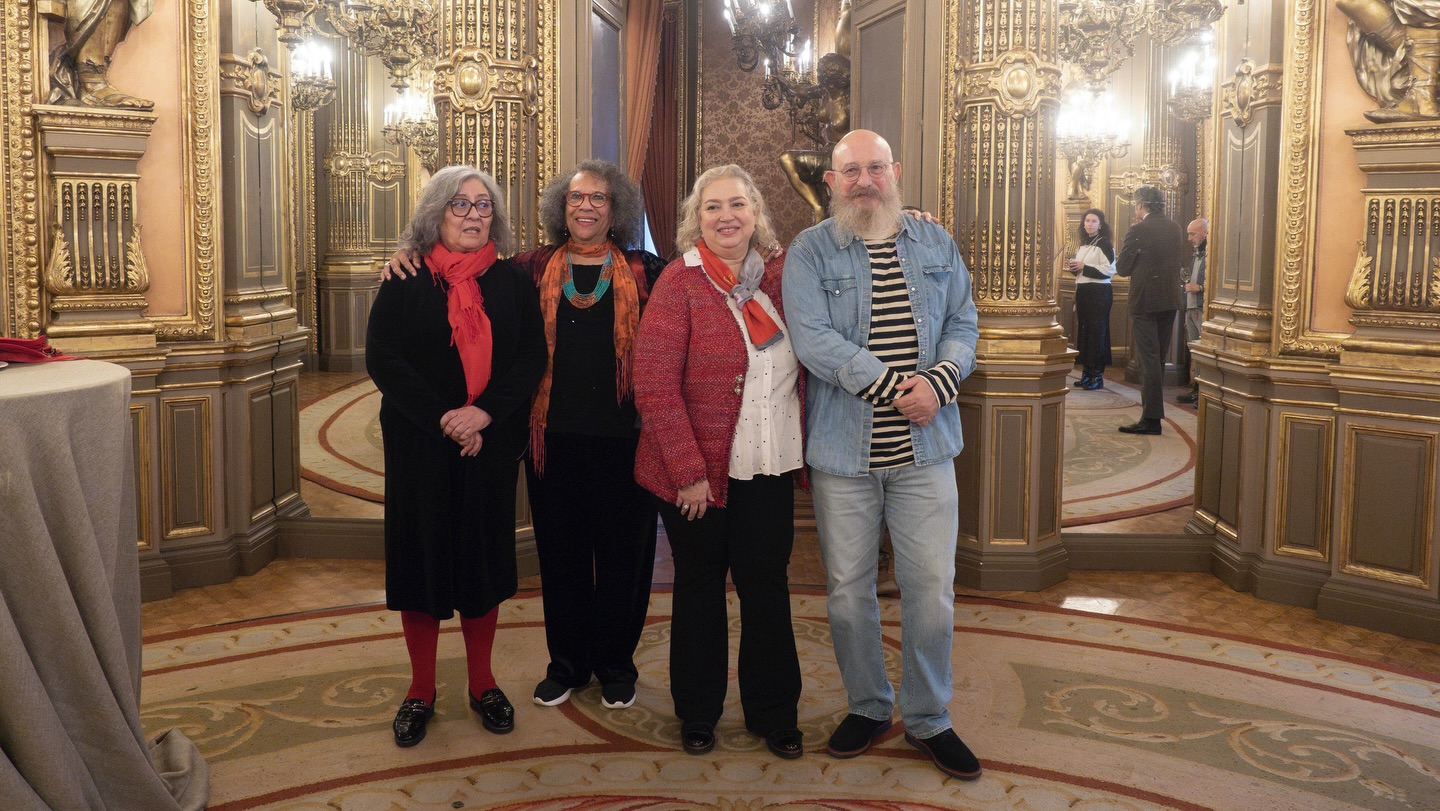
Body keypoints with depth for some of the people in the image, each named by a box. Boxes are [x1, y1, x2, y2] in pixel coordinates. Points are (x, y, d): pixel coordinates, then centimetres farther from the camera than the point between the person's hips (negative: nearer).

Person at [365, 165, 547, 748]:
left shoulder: (512, 283, 5)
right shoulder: (405, 283, -1)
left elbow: (532, 358, -3)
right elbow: (383, 360, -8)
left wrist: (483, 413, -18)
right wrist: (443, 420, -17)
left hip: (492, 445, 2)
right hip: (420, 447, -1)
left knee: (484, 558, 9)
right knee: (421, 557, 5)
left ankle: (482, 683, 24)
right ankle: (420, 690, 19)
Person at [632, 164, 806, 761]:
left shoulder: (777, 279, 5)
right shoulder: (680, 282, -8)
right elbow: (654, 386, -14)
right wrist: (689, 472, -16)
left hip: (769, 470, 3)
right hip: (699, 475, -3)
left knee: (767, 586, 10)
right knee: (700, 589, 11)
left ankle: (774, 713, 26)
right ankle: (698, 712, 28)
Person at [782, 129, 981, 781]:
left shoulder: (935, 244, 10)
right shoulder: (809, 251, -2)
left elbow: (962, 323, 7)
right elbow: (813, 340, -15)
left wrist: (938, 382, -14)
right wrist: (895, 386, -21)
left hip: (924, 452, 2)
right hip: (843, 452, -2)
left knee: (932, 588, 5)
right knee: (849, 588, 9)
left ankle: (928, 719, 23)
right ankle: (868, 707, 30)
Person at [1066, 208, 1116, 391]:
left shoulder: (1105, 244, -7)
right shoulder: (1083, 244, 15)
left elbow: (1109, 270, -17)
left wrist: (1084, 266, -17)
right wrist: (1073, 267, 2)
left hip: (1099, 292, -8)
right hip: (1083, 291, 8)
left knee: (1097, 331, -6)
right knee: (1083, 330, 7)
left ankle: (1098, 375, -3)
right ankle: (1087, 372, 13)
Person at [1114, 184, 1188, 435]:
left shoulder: (1138, 232, -15)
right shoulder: (1175, 228, 5)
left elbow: (1122, 268, -9)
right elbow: (1182, 258, 16)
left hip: (1145, 301, -6)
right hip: (1170, 300, 7)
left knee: (1149, 359, -4)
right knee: (1159, 358, 16)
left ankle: (1151, 418, -5)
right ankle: (1152, 408, 25)